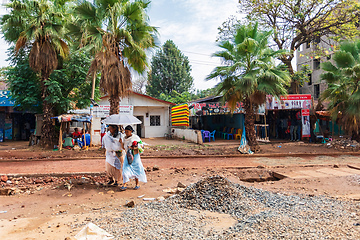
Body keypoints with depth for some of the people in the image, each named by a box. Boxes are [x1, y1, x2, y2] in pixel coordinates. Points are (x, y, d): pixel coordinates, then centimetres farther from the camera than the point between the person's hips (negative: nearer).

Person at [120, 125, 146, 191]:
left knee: (136, 169, 3)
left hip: (135, 156, -4)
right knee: (126, 169, -7)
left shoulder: (135, 137, -7)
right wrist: (121, 142, -3)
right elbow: (123, 147, 14)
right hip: (127, 156, 4)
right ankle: (125, 185, -6)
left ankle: (137, 184, 17)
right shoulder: (125, 138, 8)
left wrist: (134, 147, -19)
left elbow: (141, 145, -6)